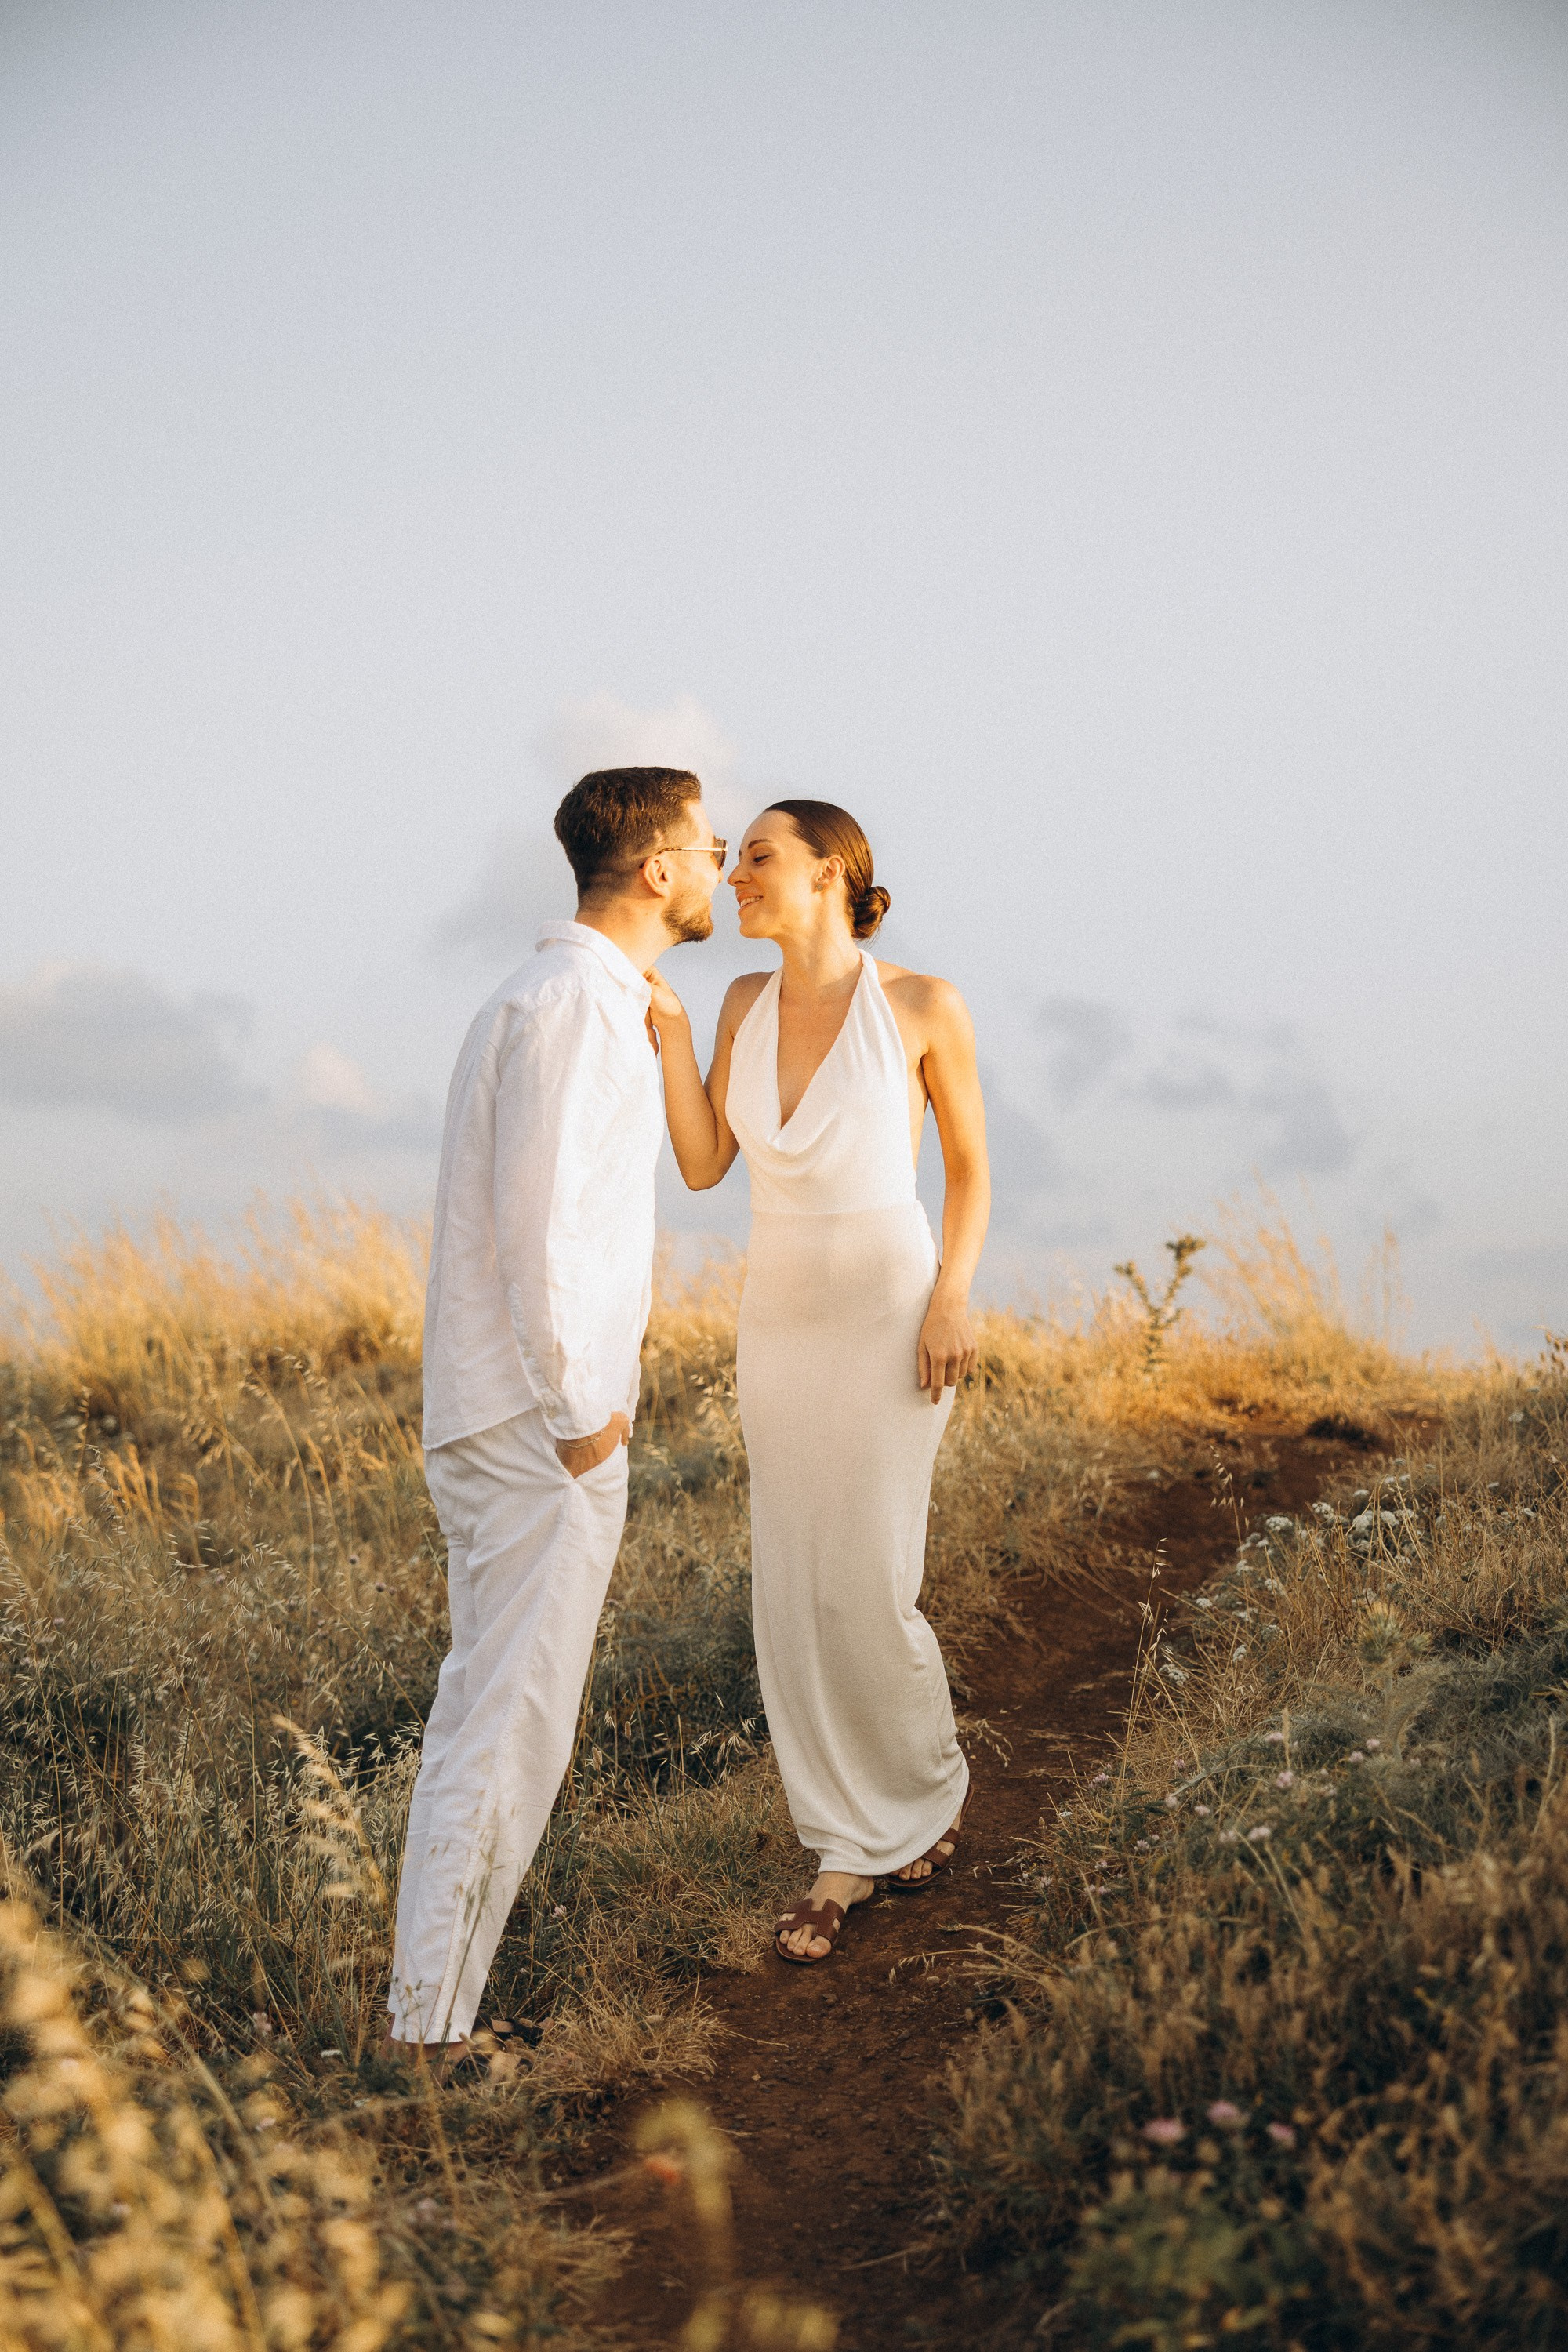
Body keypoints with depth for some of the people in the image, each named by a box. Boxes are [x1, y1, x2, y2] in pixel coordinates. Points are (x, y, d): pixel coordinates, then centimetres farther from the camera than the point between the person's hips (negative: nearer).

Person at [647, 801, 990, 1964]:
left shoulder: (925, 1004, -9)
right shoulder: (749, 1002, 5)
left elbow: (972, 1164, -2)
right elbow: (703, 1165, 2)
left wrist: (954, 1296, -13)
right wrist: (668, 1028, -8)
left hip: (889, 1316, -5)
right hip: (780, 1315, 5)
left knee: (867, 1591, -8)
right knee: (795, 1593, 2)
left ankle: (933, 1786, 21)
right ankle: (851, 1855, 12)